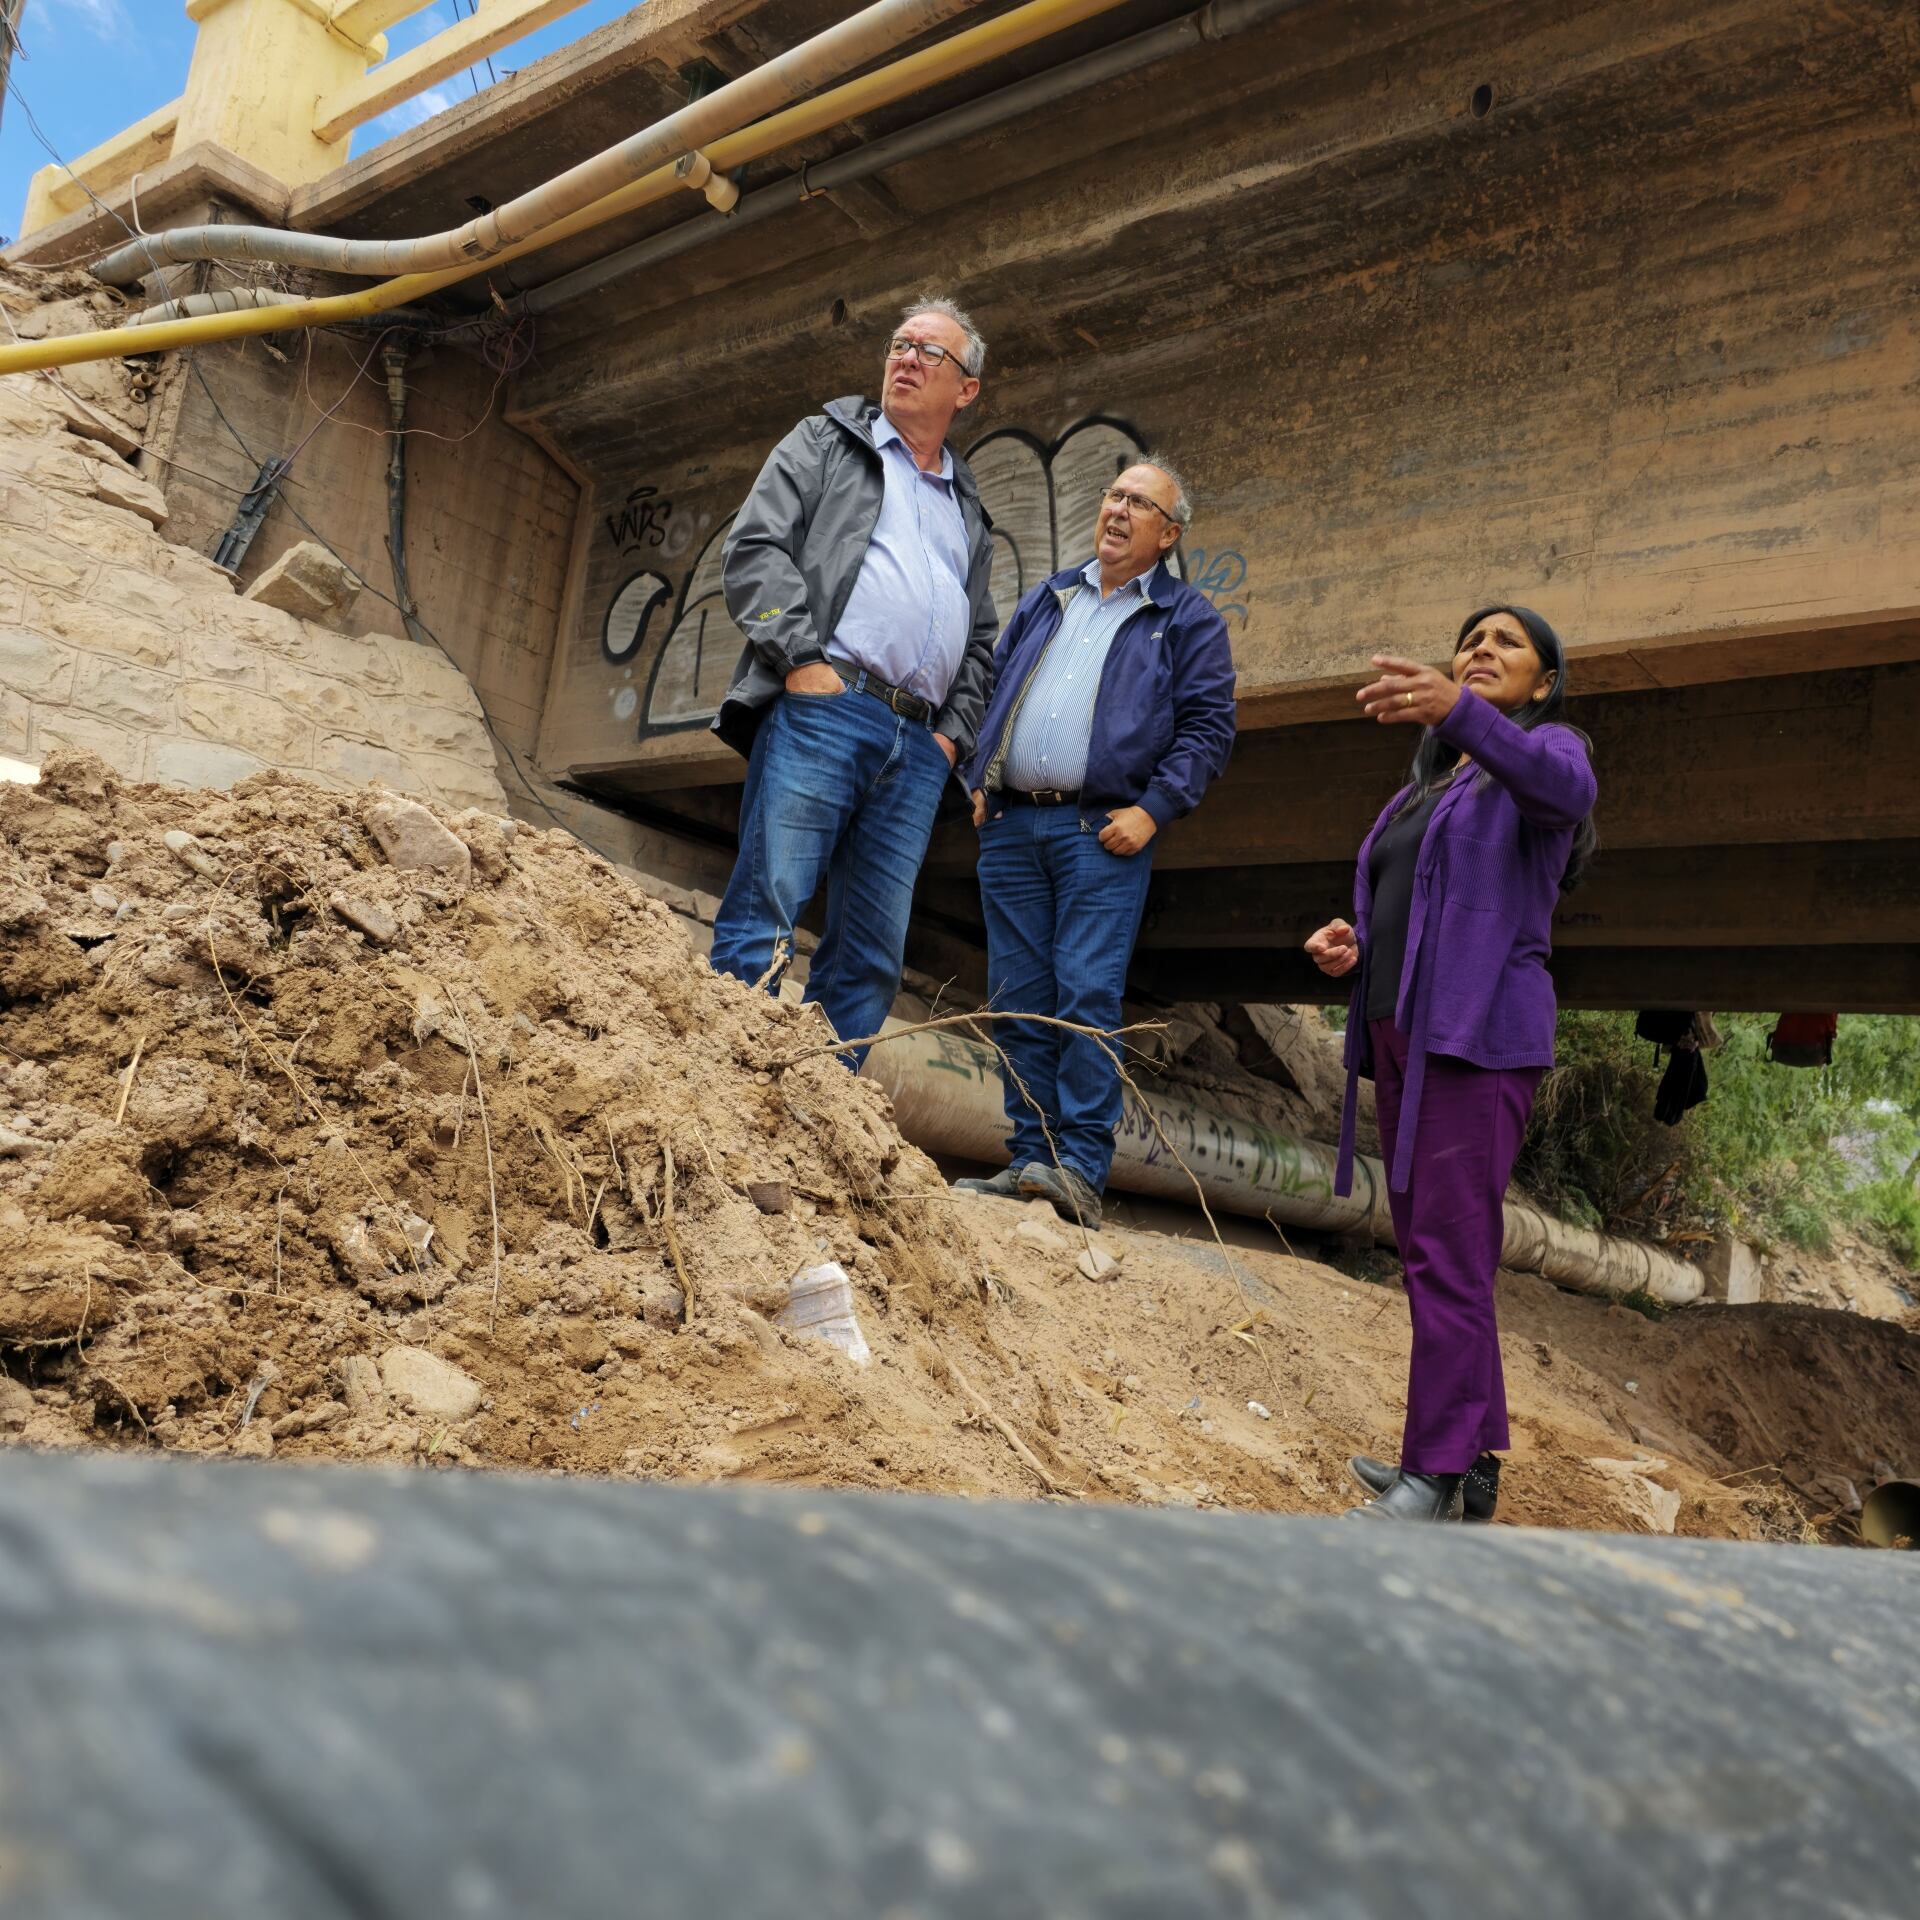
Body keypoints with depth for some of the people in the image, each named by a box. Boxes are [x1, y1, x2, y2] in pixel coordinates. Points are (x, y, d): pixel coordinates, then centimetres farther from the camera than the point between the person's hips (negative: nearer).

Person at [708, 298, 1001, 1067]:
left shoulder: (969, 511, 29)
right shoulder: (824, 442, 15)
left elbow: (980, 641, 28)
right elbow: (754, 548, 1)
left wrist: (954, 731, 11)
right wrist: (801, 657, -12)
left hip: (917, 750, 5)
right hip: (822, 711, -5)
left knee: (873, 946, 1)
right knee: (764, 910, -13)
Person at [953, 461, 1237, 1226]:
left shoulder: (1187, 618, 8)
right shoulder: (1044, 600, 22)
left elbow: (1208, 726, 0)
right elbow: (994, 691, 25)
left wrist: (1153, 809, -12)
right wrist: (980, 781, 12)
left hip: (1101, 831, -5)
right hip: (1009, 826, 5)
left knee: (1087, 995, -13)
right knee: (1018, 1000, 3)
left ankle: (1082, 1169, -10)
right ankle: (1031, 1159, 10)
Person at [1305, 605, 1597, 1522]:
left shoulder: (1550, 748, 1)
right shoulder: (1422, 793, 24)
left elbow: (1564, 790, -27)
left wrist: (1456, 710, -45)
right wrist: (1350, 946, 1)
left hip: (1480, 1035, -8)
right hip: (1402, 1033, 8)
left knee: (1446, 1250, -13)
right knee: (1431, 1249, 8)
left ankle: (1434, 1477, -8)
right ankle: (1474, 1455, 16)